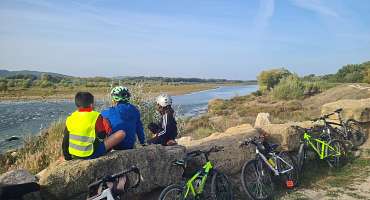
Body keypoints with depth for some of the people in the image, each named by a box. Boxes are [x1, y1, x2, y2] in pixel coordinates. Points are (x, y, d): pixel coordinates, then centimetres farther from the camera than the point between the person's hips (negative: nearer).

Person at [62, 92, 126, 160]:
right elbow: (102, 136, -6)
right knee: (121, 133, -8)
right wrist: (105, 122, 11)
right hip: (92, 154, -6)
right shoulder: (96, 116, -13)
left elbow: (65, 141, 6)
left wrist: (67, 157, 19)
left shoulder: (70, 119, 2)